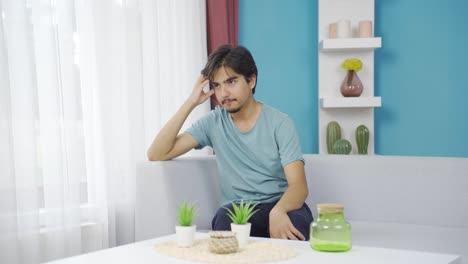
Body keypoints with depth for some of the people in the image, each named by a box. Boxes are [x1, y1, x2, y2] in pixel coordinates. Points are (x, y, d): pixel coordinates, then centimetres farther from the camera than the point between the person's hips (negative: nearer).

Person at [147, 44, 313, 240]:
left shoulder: (280, 123, -2)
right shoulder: (214, 123, 6)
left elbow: (299, 186, -13)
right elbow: (156, 154, -1)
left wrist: (278, 211, -38)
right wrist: (191, 103, -6)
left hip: (280, 206, -1)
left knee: (297, 219, -37)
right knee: (226, 217, -35)